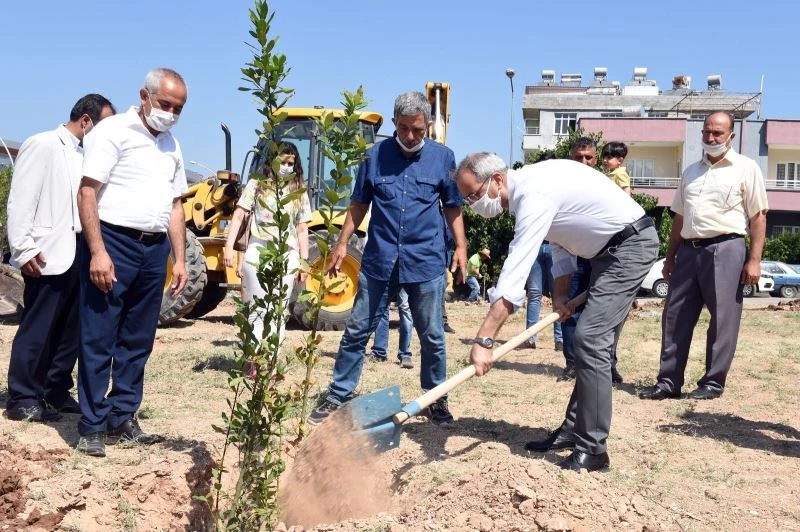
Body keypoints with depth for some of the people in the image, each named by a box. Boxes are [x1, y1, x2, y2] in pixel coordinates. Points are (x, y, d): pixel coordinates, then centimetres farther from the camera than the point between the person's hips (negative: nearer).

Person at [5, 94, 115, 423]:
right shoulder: (42, 145, -4)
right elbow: (20, 199, -8)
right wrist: (24, 248, -13)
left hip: (79, 254, 7)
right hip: (48, 256, -7)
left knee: (71, 329, 10)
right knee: (38, 328, 0)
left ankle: (56, 391, 22)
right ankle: (22, 398, 10)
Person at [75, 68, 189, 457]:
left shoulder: (171, 146, 16)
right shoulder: (113, 131, -5)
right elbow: (87, 193, -11)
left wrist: (180, 259, 14)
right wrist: (97, 251, -19)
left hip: (154, 250, 7)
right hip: (113, 242, -7)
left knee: (137, 341, 10)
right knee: (98, 340, 0)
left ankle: (122, 419, 20)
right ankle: (92, 427, 8)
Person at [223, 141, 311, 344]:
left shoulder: (299, 192, 13)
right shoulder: (256, 185, 6)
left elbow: (302, 230, 13)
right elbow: (238, 216, 2)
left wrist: (304, 261, 7)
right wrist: (229, 247, -8)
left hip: (287, 256, 3)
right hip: (258, 253, -2)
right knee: (258, 309, -5)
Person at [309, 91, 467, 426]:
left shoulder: (443, 157, 2)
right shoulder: (375, 155, 2)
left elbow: (452, 207, 8)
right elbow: (359, 204, 9)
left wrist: (461, 247, -1)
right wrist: (342, 243, 3)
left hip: (426, 261, 0)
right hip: (379, 260, 1)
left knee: (432, 336, 8)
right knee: (357, 331, 6)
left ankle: (436, 399, 25)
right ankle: (337, 397, 17)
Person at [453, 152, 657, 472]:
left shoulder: (533, 194, -26)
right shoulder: (528, 185, 4)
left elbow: (514, 274, -33)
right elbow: (560, 239, 14)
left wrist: (483, 340, -35)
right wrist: (561, 293, 3)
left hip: (631, 245, -10)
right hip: (609, 248, 10)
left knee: (590, 340, -14)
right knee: (590, 339, 12)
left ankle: (592, 449, -8)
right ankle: (574, 430, 21)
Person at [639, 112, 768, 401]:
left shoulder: (746, 168, 1)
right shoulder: (691, 171, 18)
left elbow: (758, 216, -3)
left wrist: (754, 260, -11)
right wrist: (670, 258, 17)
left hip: (725, 249, -5)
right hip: (689, 250, 6)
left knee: (722, 319, -1)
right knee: (675, 317, 5)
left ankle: (713, 382, 9)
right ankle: (669, 381, 11)